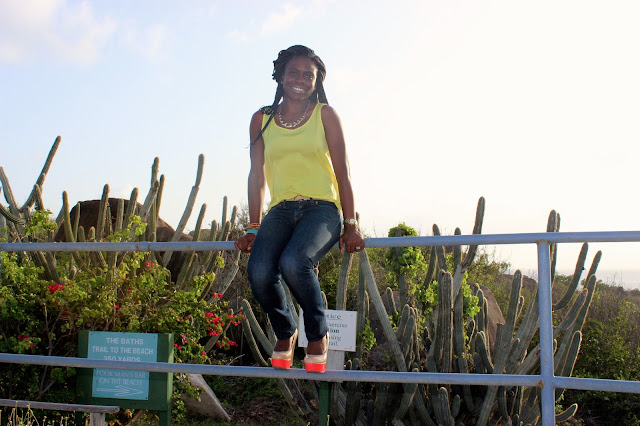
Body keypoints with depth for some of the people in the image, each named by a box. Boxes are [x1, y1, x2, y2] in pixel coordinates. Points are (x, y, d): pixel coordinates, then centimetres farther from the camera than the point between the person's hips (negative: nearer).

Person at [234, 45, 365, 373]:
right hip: (281, 210, 3)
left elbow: (342, 172, 5)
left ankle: (318, 334, -5)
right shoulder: (262, 119, 15)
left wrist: (350, 226, 0)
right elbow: (257, 175, 14)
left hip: (322, 208, -2)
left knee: (294, 263, -33)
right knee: (259, 273, -25)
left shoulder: (325, 115, 8)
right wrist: (254, 229, 10)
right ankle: (285, 332, 7)